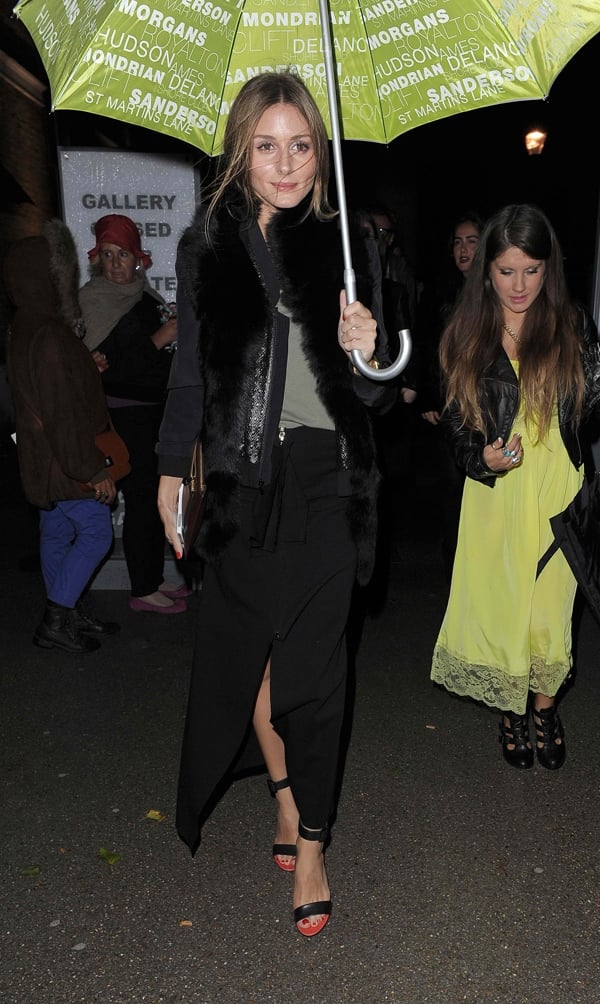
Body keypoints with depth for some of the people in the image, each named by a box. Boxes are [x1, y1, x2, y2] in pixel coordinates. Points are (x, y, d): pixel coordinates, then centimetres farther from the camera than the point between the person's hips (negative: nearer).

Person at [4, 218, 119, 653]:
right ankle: (55, 621, 5)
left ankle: (71, 614, 30)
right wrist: (94, 469, -20)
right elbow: (64, 414, -25)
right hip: (65, 464, -10)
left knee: (57, 534, 16)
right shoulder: (48, 336, -24)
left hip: (44, 461, 10)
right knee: (96, 533, -2)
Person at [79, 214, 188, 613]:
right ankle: (143, 592, 6)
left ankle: (155, 578, 25)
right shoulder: (93, 302, -10)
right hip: (124, 414, -8)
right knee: (142, 499, -5)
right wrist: (159, 339, -18)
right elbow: (108, 369, -19)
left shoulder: (144, 293, 11)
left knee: (157, 497, 12)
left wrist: (177, 329, -2)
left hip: (156, 408, 8)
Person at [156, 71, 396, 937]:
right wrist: (172, 470, 10)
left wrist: (365, 353, -16)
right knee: (244, 649, 7)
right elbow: (191, 371, 11)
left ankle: (309, 845, 18)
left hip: (325, 482, -1)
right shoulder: (207, 247, 4)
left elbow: (374, 396, 5)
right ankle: (287, 796, 32)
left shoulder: (347, 250, 3)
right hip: (241, 478, 1)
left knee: (312, 663, 1)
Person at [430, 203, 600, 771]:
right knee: (496, 601, 5)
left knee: (550, 602, 6)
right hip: (493, 491, 1)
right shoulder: (465, 335, 2)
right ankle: (511, 712, 28)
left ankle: (545, 707, 30)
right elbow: (454, 419, 4)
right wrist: (482, 458, -14)